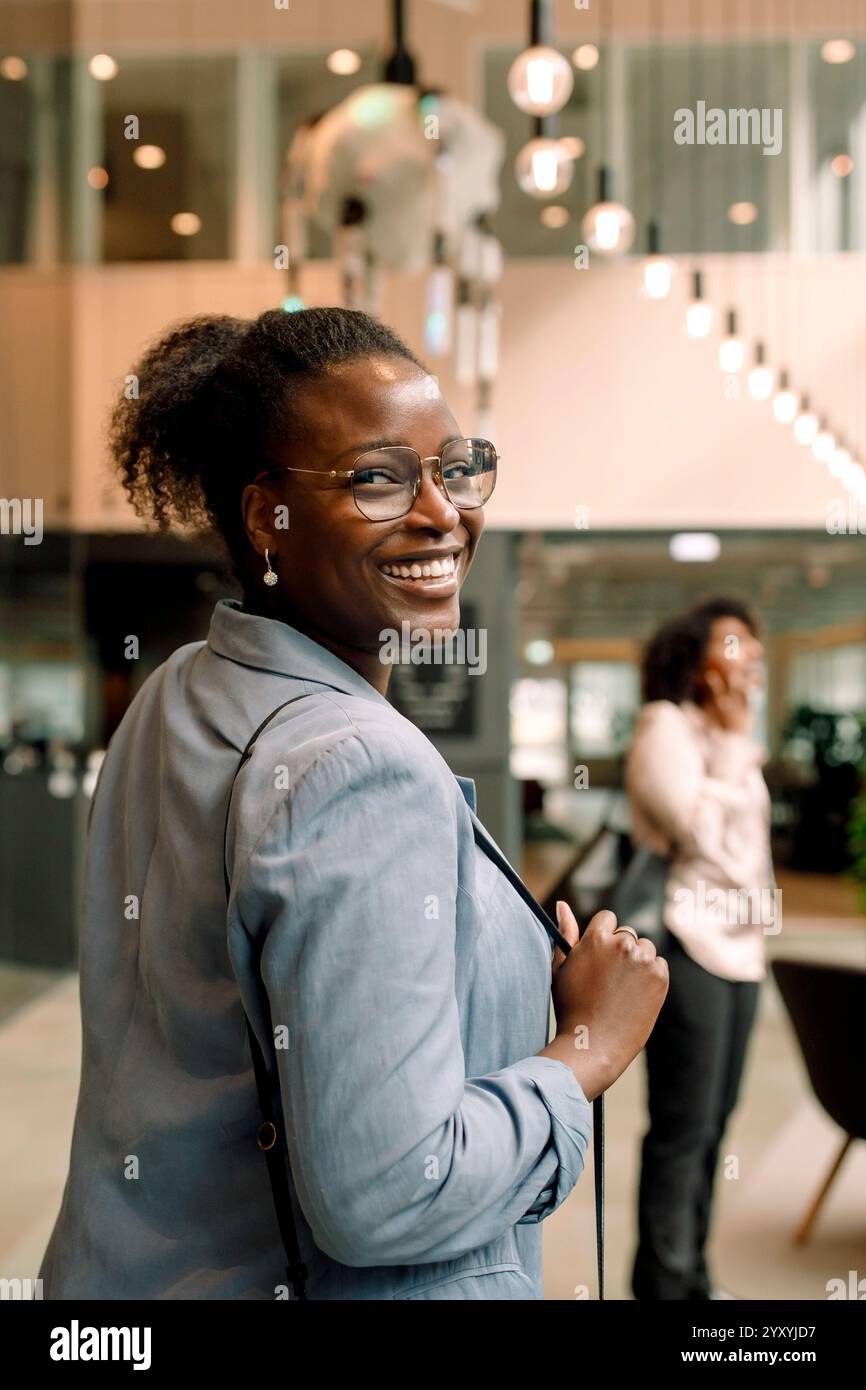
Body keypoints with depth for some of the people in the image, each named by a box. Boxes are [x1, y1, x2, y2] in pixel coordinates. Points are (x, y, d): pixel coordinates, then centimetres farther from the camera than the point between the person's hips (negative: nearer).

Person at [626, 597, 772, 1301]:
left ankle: (692, 1275, 23)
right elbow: (698, 828, -19)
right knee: (684, 1127, -4)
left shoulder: (728, 736, 18)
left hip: (738, 949, 8)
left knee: (714, 1122, 12)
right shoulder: (665, 726, -8)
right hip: (689, 949, -8)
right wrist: (736, 742, -12)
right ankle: (662, 1283, 6)